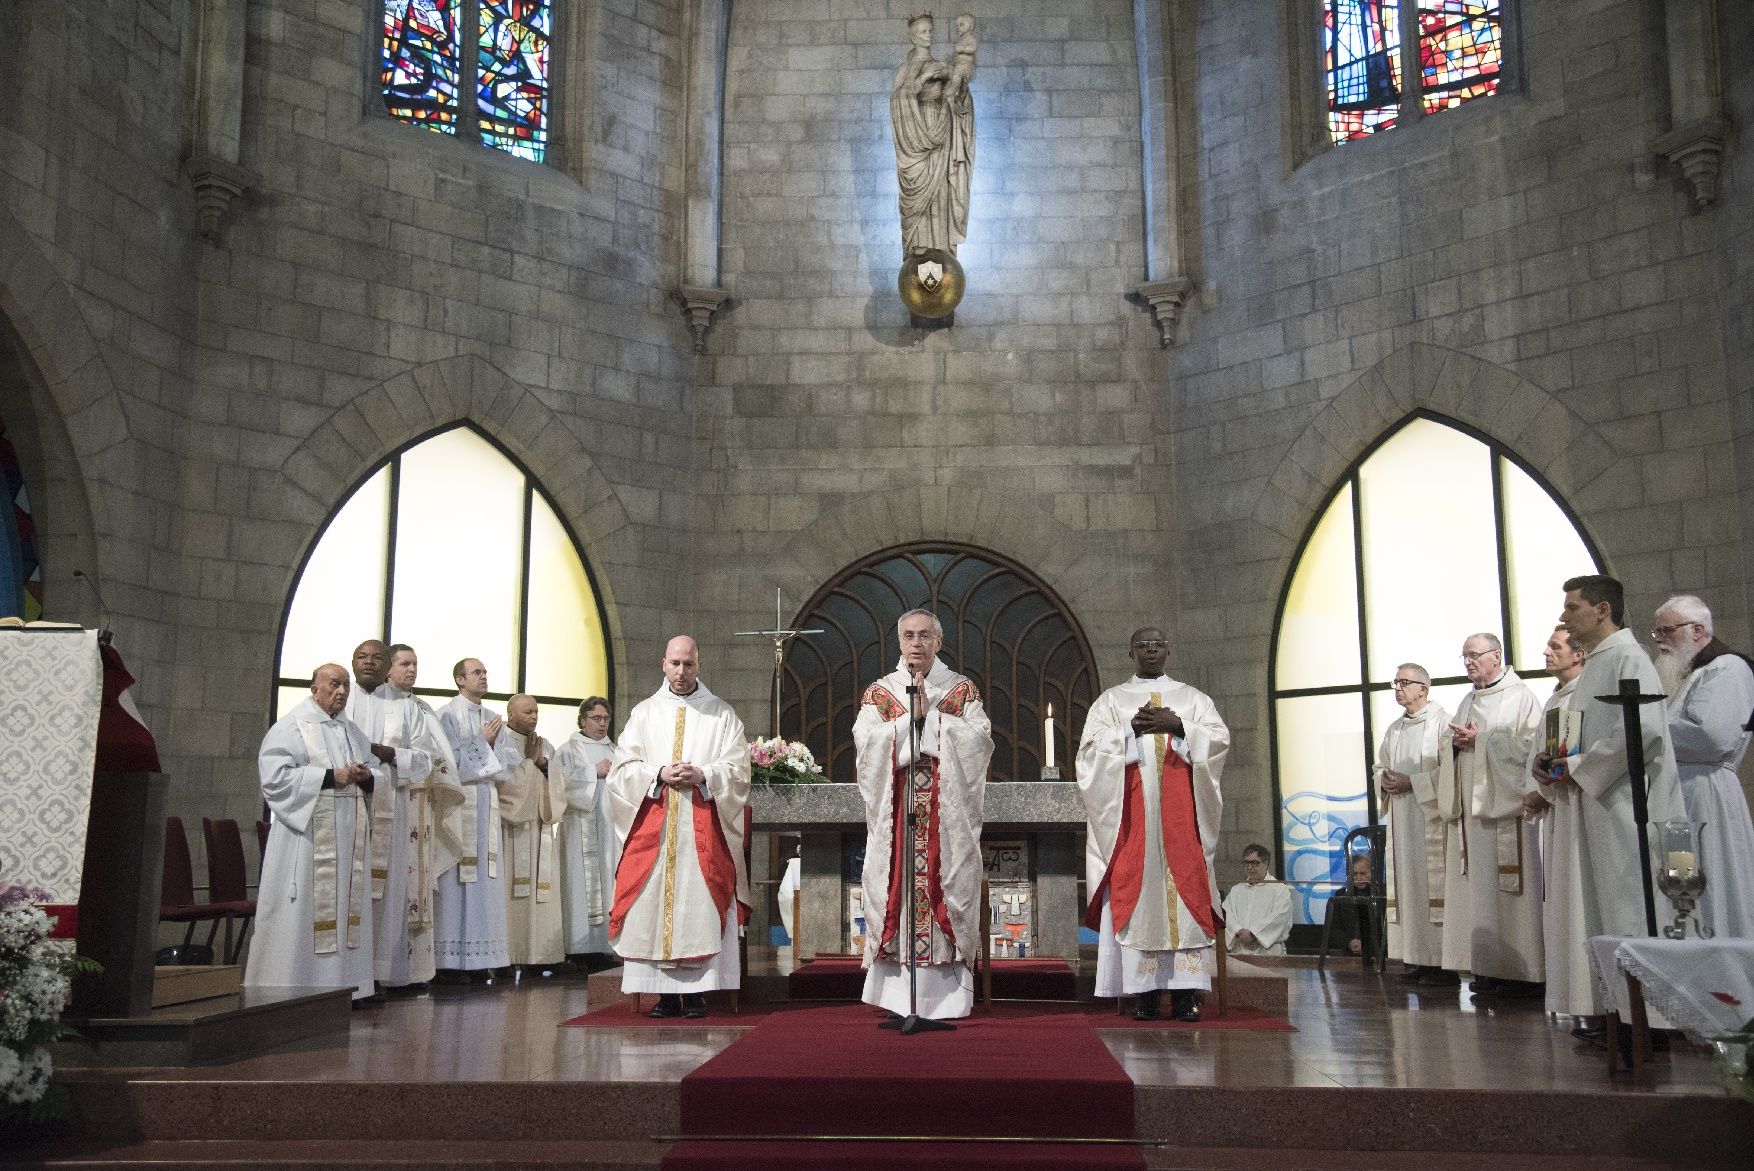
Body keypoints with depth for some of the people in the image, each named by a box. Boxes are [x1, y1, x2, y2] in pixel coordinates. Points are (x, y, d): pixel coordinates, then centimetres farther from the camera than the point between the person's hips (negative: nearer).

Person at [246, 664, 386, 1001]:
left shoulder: (353, 732, 18)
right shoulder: (290, 727, -2)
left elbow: (380, 774, 18)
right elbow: (276, 776, -14)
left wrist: (366, 776, -6)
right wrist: (331, 777, -17)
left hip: (348, 838, 6)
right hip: (306, 835, -6)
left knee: (346, 906, 6)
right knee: (305, 909, -7)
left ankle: (343, 984, 11)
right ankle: (292, 984, -1)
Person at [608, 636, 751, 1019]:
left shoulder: (721, 714, 10)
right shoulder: (644, 712, 14)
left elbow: (738, 769, 3)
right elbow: (622, 768, 6)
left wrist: (703, 775, -14)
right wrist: (659, 774, -10)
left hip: (702, 827, -1)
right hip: (653, 826, 2)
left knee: (700, 905, -7)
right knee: (653, 905, -3)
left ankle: (696, 991, -1)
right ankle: (665, 993, 3)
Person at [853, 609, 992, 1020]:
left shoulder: (964, 690, 9)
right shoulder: (878, 693, 10)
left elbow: (979, 739, -6)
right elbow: (866, 742, -5)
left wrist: (928, 715, -10)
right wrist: (911, 717, -11)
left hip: (949, 813, 0)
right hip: (895, 814, 0)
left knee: (948, 887, -4)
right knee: (897, 887, -4)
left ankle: (948, 998, 1)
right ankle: (897, 998, 2)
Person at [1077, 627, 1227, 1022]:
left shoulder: (1192, 697, 17)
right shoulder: (1111, 699, 14)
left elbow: (1220, 737, 4)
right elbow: (1091, 744, 2)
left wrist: (1177, 727, -9)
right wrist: (1131, 728, -11)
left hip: (1179, 808, 1)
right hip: (1132, 809, -1)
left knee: (1184, 886, -6)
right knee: (1134, 889, -7)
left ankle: (1185, 989, -5)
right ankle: (1144, 990, -5)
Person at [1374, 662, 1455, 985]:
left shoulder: (1442, 723, -5)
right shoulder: (1394, 730, 18)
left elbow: (1450, 770, -13)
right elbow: (1380, 766, 22)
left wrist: (1412, 782, -16)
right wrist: (1383, 780, 1)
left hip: (1431, 817, -7)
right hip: (1400, 819, 7)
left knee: (1433, 884, -8)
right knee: (1406, 885, 4)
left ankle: (1443, 963, -4)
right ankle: (1416, 960, 7)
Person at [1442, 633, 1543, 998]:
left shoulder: (1521, 697, -3)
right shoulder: (1467, 701, 19)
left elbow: (1530, 744, -14)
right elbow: (1453, 748, 23)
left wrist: (1480, 739, -13)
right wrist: (1457, 743, 0)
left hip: (1507, 806, -7)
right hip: (1473, 806, 7)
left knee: (1510, 890, -6)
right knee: (1480, 889, 4)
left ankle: (1523, 971, -1)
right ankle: (1488, 967, 8)